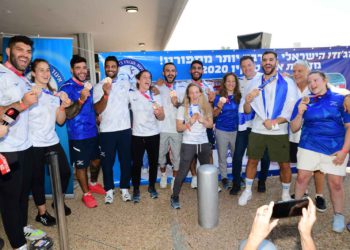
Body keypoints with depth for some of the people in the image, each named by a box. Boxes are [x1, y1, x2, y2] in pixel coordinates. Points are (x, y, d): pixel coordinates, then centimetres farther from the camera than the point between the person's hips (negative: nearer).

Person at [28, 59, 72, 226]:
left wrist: (63, 107, -9)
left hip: (52, 141, 5)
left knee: (65, 171, 8)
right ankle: (42, 213, 23)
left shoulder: (55, 94, 10)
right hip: (34, 144, -5)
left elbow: (60, 121, 6)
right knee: (38, 178, 6)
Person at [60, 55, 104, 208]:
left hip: (93, 132, 7)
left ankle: (93, 184, 43)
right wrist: (81, 99, -33)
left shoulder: (88, 85, 8)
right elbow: (68, 114, -21)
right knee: (81, 165, 8)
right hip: (78, 135, -6)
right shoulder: (67, 88, -13)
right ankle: (86, 194, 25)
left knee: (96, 160, 19)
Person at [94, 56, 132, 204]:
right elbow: (98, 110, -10)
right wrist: (106, 94, -25)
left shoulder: (126, 84, 8)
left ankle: (124, 188, 25)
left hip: (125, 129, 2)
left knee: (126, 160, 9)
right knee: (107, 161, 7)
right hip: (107, 131, -1)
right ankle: (109, 190, 24)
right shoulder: (98, 87, 1)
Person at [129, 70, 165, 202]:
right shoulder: (131, 95, -1)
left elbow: (162, 118, 1)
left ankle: (152, 187, 30)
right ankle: (136, 190, 20)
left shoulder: (156, 96, 4)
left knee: (153, 162, 10)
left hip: (153, 134, 2)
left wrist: (158, 113, -21)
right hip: (137, 135, -2)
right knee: (136, 163, 2)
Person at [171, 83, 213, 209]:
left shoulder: (206, 107, 6)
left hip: (204, 143, 3)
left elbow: (210, 124, 5)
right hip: (188, 144, -3)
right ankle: (175, 197, 11)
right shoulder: (182, 108, -3)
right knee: (183, 171, -3)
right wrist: (190, 122, -20)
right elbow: (179, 128, -5)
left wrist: (202, 120, -14)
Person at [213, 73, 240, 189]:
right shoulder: (219, 97, -3)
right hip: (221, 130, -1)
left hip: (235, 130, 1)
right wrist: (219, 107, -24)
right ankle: (224, 177, 24)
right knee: (222, 156, 9)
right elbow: (214, 114, -6)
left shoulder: (239, 96, 1)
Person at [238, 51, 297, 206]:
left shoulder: (287, 83, 0)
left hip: (279, 132, -1)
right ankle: (247, 191, 26)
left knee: (284, 164, 6)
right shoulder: (254, 84, 6)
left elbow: (292, 109, -6)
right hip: (257, 130, 2)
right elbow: (247, 111, 6)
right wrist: (247, 101, -16)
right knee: (252, 161, 9)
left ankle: (285, 194, 27)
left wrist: (275, 121, -20)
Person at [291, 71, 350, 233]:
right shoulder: (303, 102, 3)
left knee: (335, 183, 4)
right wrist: (300, 113, -14)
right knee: (302, 177, 3)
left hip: (335, 149, -1)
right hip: (309, 147, 1)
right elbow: (294, 129, 3)